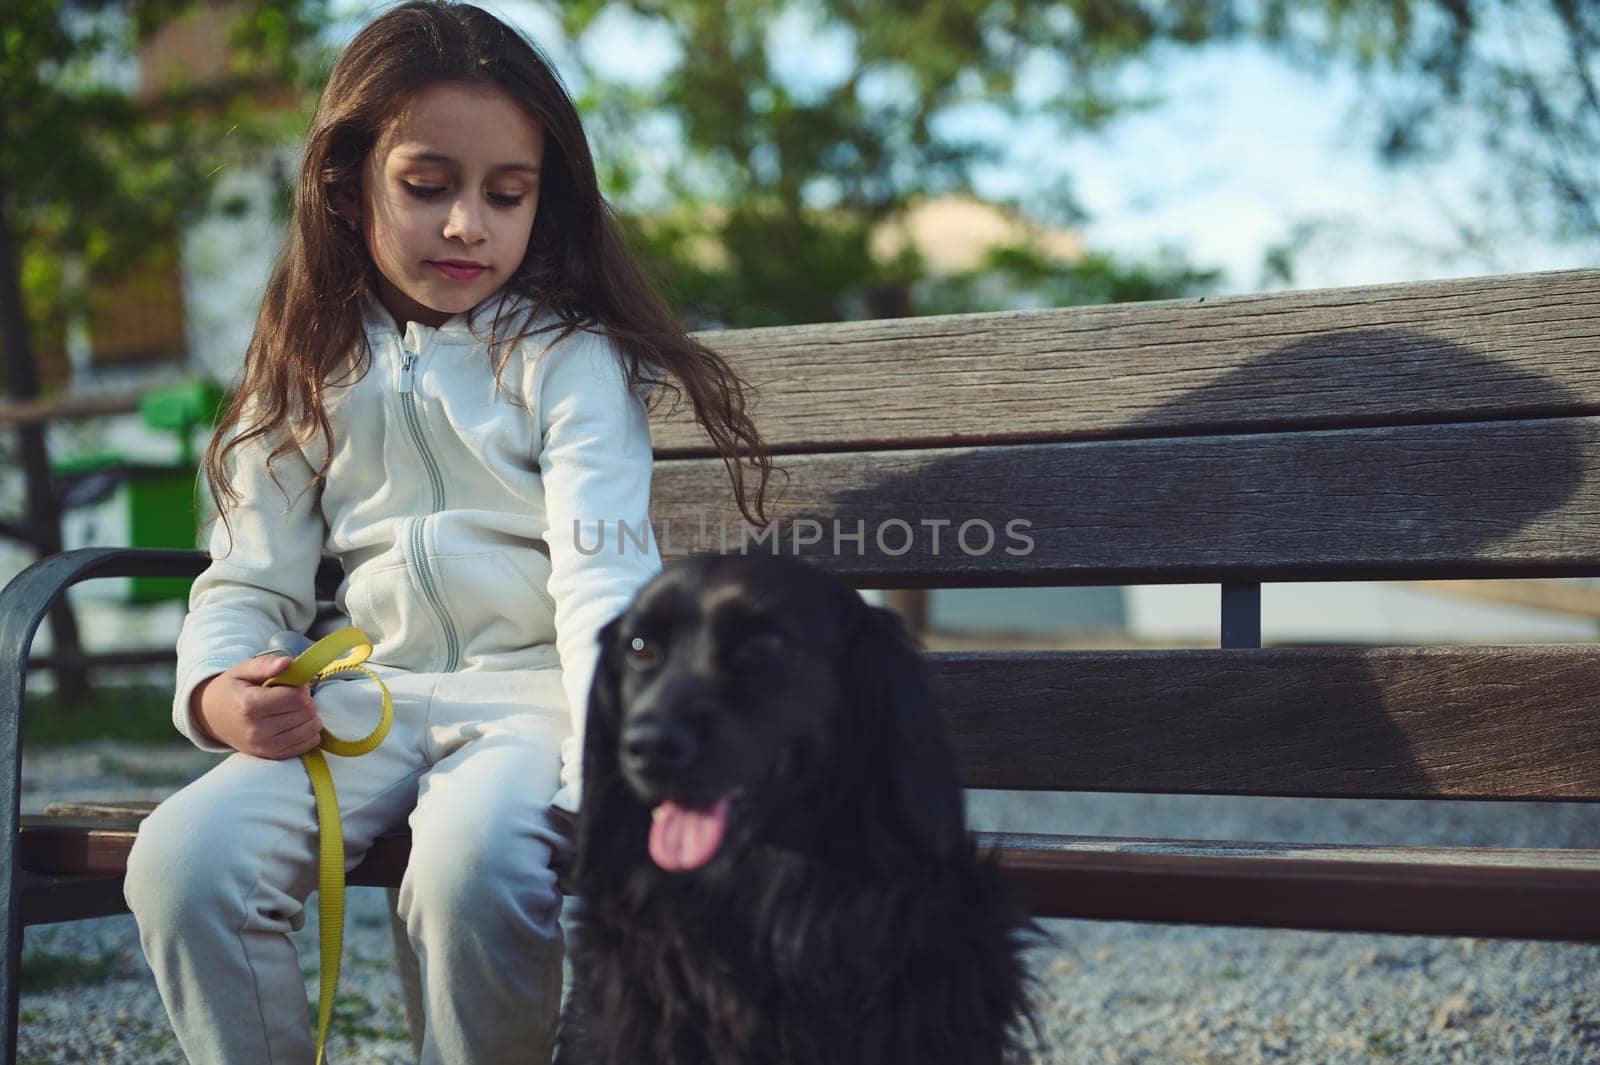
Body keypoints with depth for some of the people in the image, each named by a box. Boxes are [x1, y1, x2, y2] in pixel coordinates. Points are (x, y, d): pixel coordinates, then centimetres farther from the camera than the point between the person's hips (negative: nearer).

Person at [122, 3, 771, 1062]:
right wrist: (218, 693, -10)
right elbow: (246, 580, 14)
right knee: (182, 858, -22)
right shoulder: (312, 371, 12)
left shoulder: (567, 357, -2)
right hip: (370, 696, 4)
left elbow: (600, 576, -13)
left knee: (477, 861, -35)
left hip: (535, 689, -4)